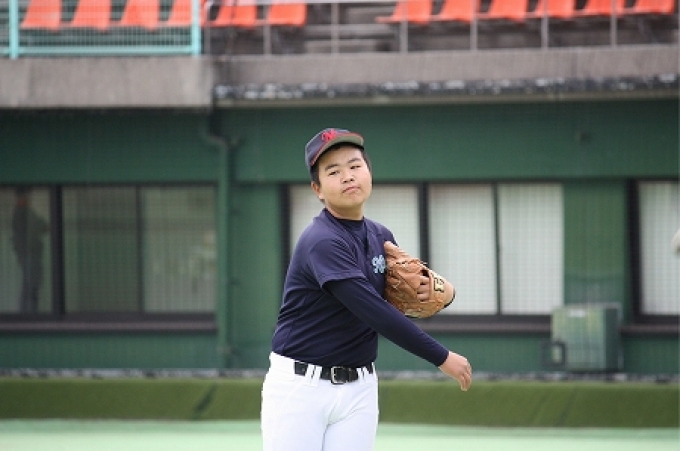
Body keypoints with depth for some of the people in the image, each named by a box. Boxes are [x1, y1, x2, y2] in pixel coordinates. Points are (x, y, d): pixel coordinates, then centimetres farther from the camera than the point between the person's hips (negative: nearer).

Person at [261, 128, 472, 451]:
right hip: (300, 386, -6)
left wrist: (421, 289, -7)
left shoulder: (380, 238, 6)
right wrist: (442, 358, -21)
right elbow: (374, 312, -25)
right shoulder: (322, 242, -19)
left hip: (358, 389, 6)